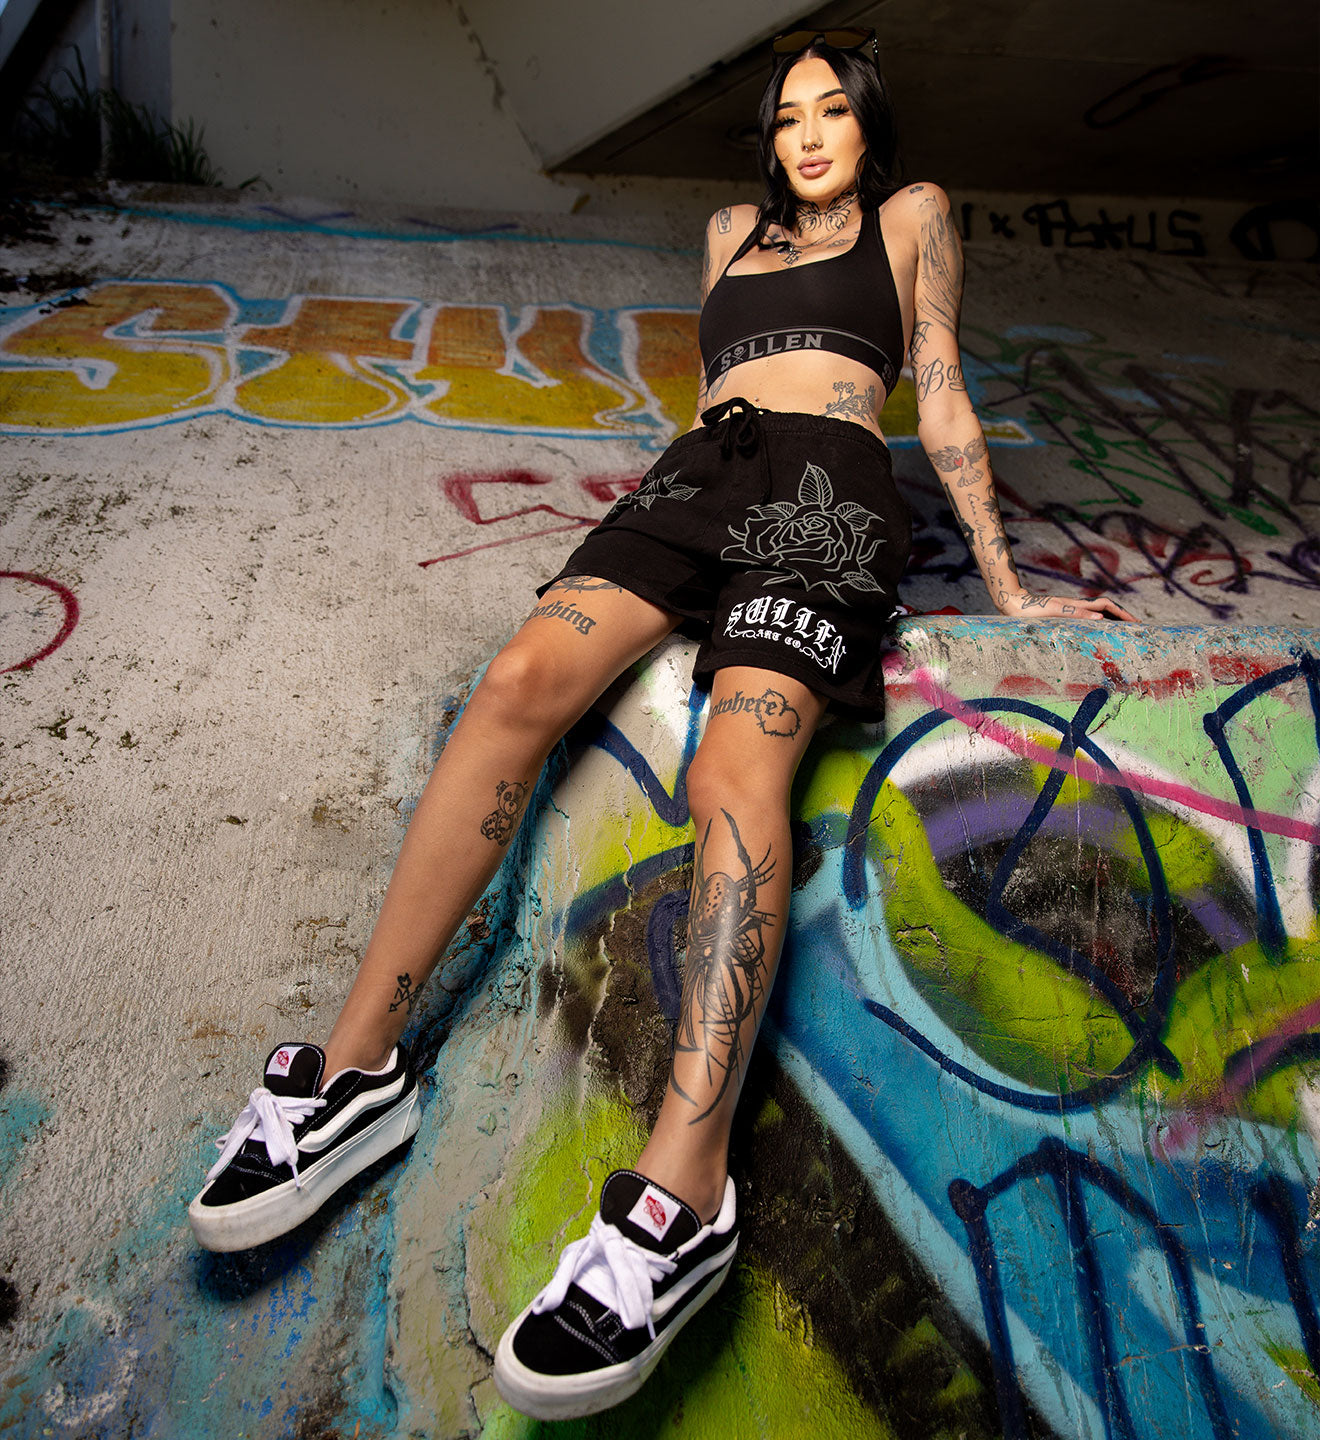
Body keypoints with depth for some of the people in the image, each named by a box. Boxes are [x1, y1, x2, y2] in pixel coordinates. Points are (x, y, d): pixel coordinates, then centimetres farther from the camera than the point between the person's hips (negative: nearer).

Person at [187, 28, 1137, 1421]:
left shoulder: (911, 216, 22)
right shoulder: (733, 230, 33)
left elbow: (940, 393, 16)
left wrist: (1003, 582, 11)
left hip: (826, 486, -4)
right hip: (698, 473, 4)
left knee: (736, 766, -33)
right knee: (520, 680, -26)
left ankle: (683, 1191, -44)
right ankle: (358, 1062, -28)